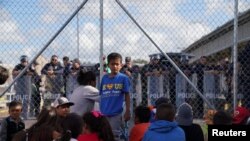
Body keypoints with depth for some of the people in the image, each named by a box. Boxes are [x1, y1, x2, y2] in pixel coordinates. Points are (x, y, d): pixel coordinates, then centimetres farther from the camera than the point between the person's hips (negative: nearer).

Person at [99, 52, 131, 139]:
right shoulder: (104, 78, 5)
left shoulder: (123, 78, -4)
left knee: (114, 135, 4)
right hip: (104, 113, 3)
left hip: (116, 113, -3)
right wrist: (100, 110, 10)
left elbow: (127, 95, -2)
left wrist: (128, 111, -6)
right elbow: (101, 95, 10)